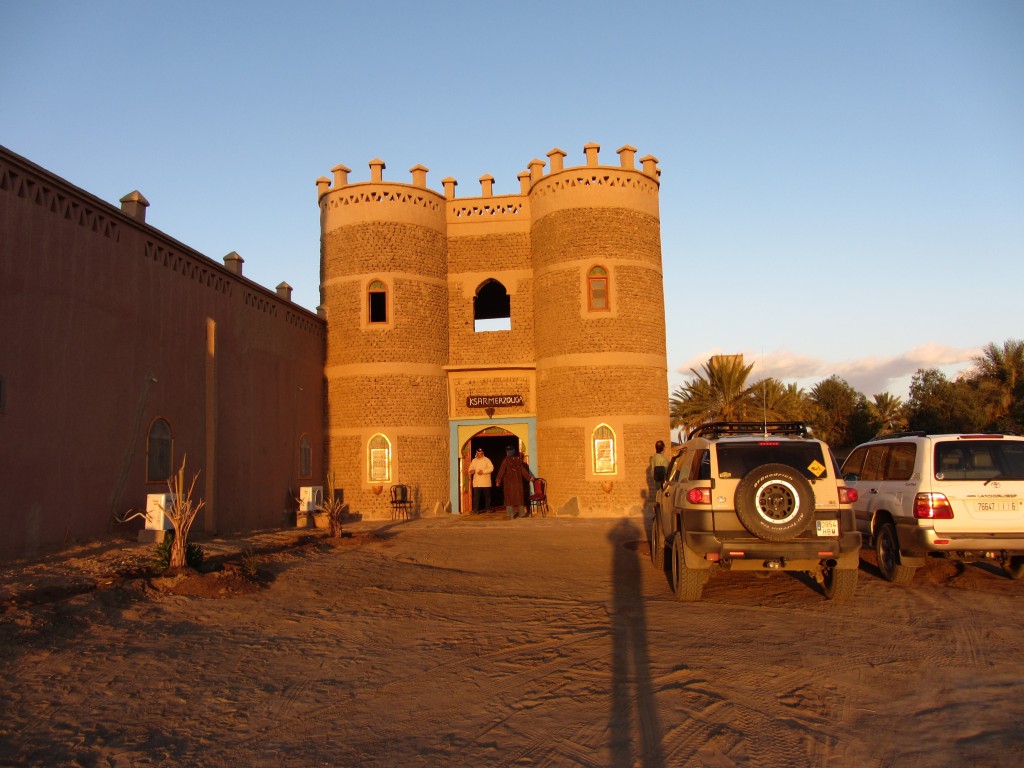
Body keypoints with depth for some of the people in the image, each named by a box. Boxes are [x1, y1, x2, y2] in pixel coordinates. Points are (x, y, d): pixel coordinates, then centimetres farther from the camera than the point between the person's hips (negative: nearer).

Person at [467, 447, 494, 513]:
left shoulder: (486, 460, -1)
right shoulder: (474, 461, 12)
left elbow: (491, 468, -9)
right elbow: (470, 469, 16)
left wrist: (483, 471, -19)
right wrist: (471, 471, -9)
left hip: (485, 482, -2)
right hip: (476, 482, 2)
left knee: (487, 496, 6)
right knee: (476, 496, -5)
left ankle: (487, 509, 16)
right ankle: (475, 509, -3)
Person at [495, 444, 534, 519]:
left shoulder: (506, 461, -10)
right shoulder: (518, 460, -1)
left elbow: (502, 471, -11)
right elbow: (523, 470, 3)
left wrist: (498, 480, -6)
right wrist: (529, 477, 13)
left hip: (508, 482, -3)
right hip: (518, 481, 3)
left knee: (509, 497, 1)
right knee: (519, 496, 13)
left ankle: (510, 515, -6)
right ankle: (521, 512, 17)